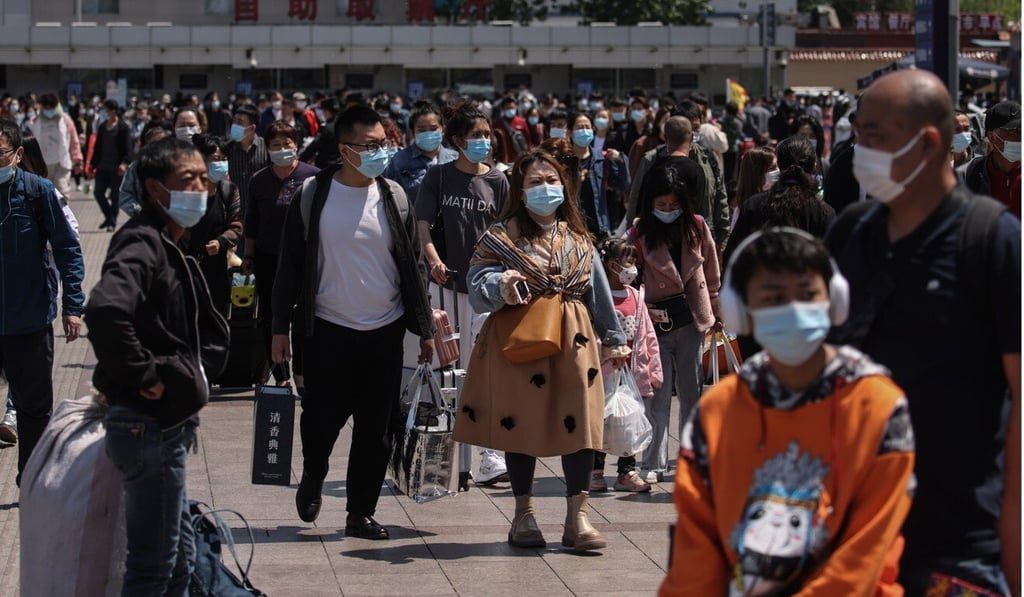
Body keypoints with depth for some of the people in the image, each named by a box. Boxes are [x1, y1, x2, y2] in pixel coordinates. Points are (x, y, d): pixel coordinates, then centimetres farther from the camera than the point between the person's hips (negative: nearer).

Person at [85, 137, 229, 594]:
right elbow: (104, 310, -38)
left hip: (166, 425, 10)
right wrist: (142, 374, -26)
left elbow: (210, 332, 26)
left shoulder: (169, 247, 14)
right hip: (150, 426, -10)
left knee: (179, 556, 19)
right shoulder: (142, 244, -17)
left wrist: (191, 374, 8)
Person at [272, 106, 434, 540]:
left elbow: (411, 267, 9)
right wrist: (282, 326, -1)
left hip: (384, 332, 2)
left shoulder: (394, 198, 3)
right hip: (329, 330, -2)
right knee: (321, 421, 1)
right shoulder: (313, 196, -5)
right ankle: (312, 479, 33)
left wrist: (424, 329, 7)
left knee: (375, 429, 4)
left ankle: (361, 512, 16)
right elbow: (291, 264, 1)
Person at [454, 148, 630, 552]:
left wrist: (613, 339, 20)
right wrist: (500, 284, -26)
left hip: (574, 341, 3)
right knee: (522, 425, 2)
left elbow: (599, 290, 19)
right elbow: (477, 292, -5)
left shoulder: (578, 238, 14)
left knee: (579, 424, -4)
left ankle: (577, 517, 0)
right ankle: (524, 514, 15)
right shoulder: (502, 237, 1)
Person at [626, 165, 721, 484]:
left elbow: (712, 274, 11)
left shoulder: (697, 227, 1)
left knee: (692, 393, 11)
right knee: (657, 396, -1)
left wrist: (716, 310, 14)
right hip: (656, 322, -3)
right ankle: (653, 464, 4)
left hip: (692, 319, 3)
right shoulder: (638, 235, -7)